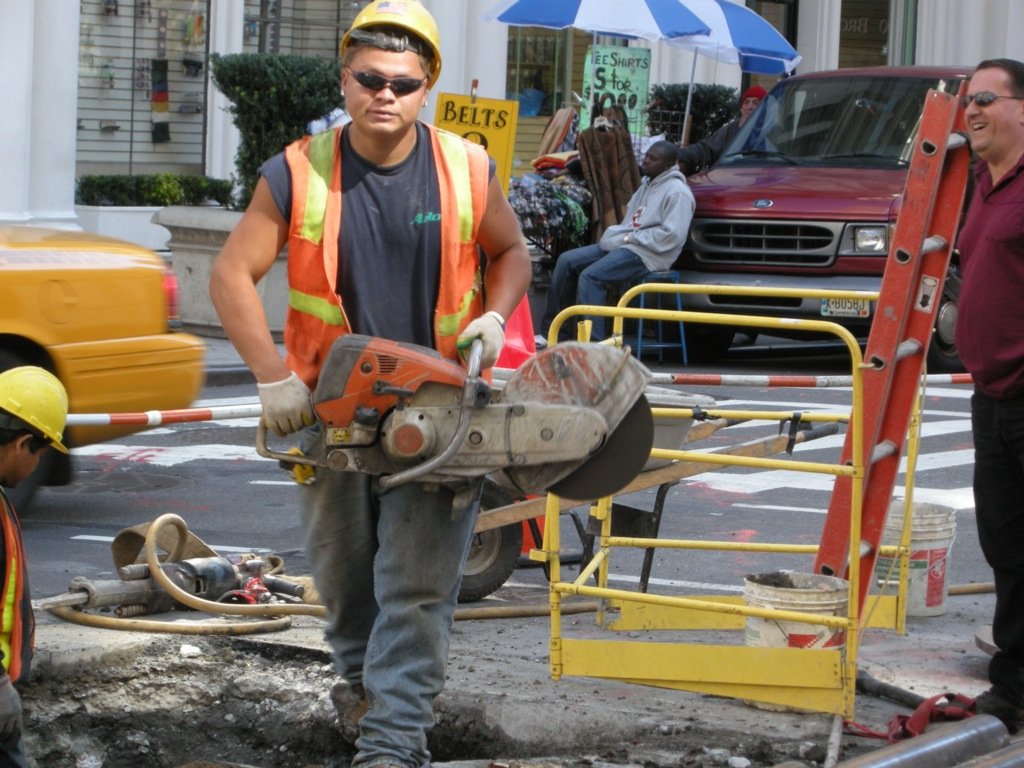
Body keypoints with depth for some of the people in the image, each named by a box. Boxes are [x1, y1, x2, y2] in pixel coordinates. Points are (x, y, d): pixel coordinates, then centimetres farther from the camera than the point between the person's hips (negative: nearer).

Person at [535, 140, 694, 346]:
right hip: (623, 244, 10)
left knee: (590, 276, -28)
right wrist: (616, 234, 3)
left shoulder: (677, 192, -10)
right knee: (567, 261, 0)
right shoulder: (646, 184, 20)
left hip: (646, 253, -10)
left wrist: (630, 237, -14)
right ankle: (551, 332, 1)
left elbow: (672, 235, -19)